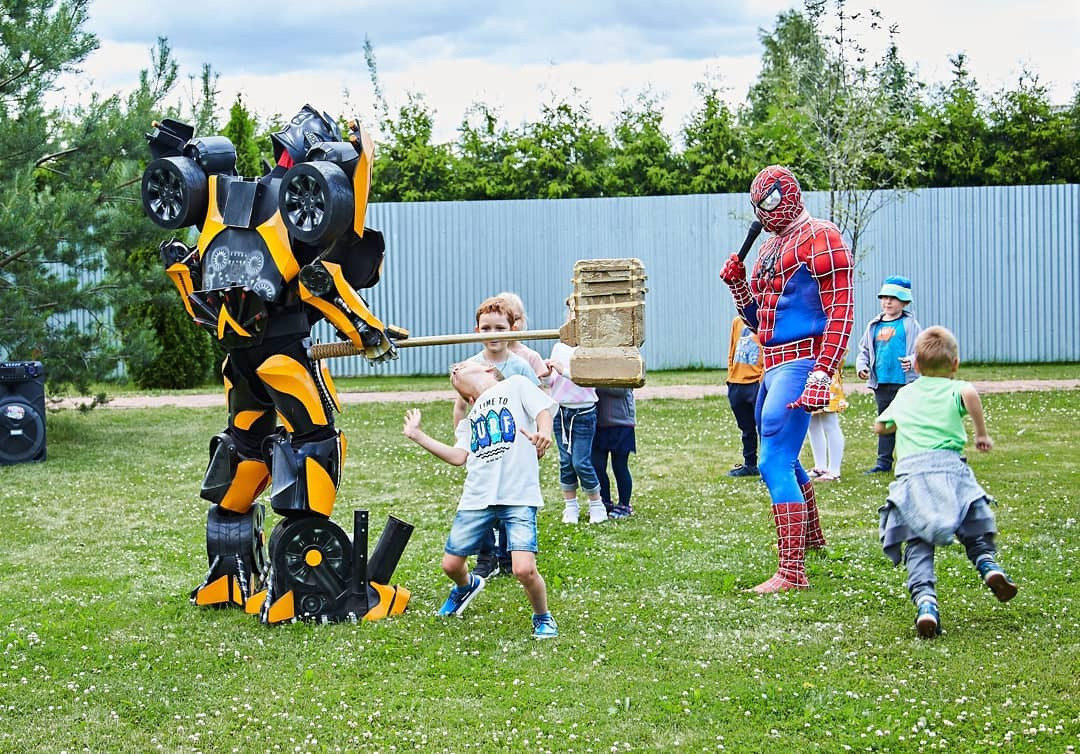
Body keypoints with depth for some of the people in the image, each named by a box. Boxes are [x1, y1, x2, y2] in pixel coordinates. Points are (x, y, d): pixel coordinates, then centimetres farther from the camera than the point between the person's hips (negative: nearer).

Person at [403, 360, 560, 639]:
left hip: (519, 496, -6)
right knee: (451, 564, 9)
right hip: (477, 498, 6)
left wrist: (544, 432, -25)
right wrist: (417, 435, 12)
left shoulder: (515, 385, 11)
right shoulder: (470, 418, 25)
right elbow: (458, 457, 11)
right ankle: (467, 586, 45)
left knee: (524, 568, -19)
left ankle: (543, 618, 9)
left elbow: (543, 409, -4)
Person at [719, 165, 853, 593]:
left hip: (799, 363, -10)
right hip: (773, 365, 10)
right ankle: (810, 537, 46)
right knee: (783, 459, 24)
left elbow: (840, 312, -18)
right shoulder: (770, 248, 19)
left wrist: (821, 376, -27)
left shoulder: (820, 239, -10)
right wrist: (738, 284, 5)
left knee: (774, 463, -17)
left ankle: (792, 571, -17)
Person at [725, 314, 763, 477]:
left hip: (757, 384, -6)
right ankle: (749, 464, 27)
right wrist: (730, 377, 14)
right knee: (746, 428, 16)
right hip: (737, 383, 6)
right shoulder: (737, 322, 12)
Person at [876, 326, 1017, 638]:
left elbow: (880, 426, 36)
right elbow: (970, 393, -12)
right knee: (975, 530, 15)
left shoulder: (904, 394, 24)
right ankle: (988, 563, -14)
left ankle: (924, 599, -25)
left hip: (910, 471, 2)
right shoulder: (954, 389, 13)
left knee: (918, 545, -3)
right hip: (950, 466, -1)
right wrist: (982, 434, -2)